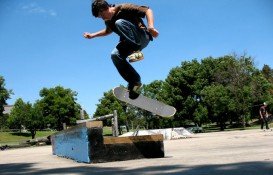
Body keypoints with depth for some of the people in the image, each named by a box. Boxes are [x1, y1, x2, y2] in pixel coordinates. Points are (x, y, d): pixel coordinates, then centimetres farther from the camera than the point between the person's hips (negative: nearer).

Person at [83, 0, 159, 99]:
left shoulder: (124, 8, -15)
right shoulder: (108, 21, 7)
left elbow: (147, 10, -18)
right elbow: (108, 30, 31)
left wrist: (150, 26, -33)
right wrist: (93, 35, 23)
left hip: (142, 38, -7)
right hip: (129, 43, 7)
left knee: (119, 23, -28)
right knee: (115, 55, -20)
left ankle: (136, 51, -29)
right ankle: (134, 81, -13)